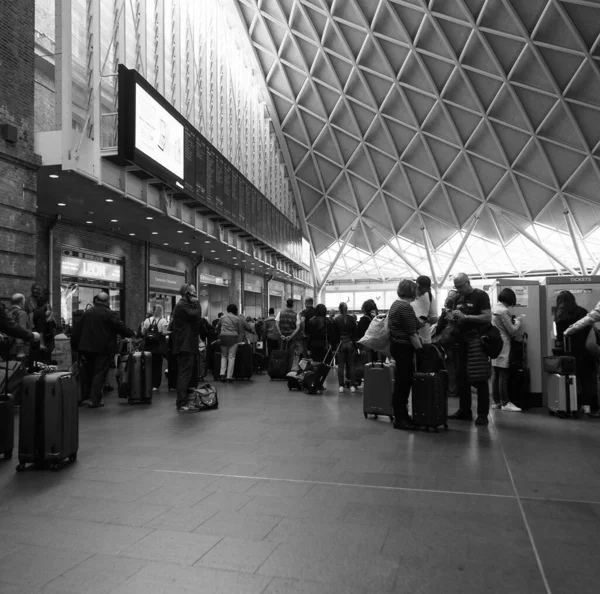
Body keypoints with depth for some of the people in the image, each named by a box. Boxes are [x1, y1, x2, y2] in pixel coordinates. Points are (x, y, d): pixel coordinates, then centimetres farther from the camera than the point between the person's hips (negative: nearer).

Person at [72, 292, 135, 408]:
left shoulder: (87, 312, 8)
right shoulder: (109, 314, -9)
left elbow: (77, 330, 10)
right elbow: (120, 327, -12)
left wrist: (79, 344, 17)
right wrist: (131, 333, 3)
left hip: (86, 348, 5)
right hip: (103, 349, -5)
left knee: (88, 372, 17)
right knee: (99, 373, -1)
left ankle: (85, 397, 24)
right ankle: (94, 400, -4)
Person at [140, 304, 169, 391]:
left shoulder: (147, 321, 2)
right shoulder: (163, 321, -8)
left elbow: (143, 333, 2)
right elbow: (164, 333, -14)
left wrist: (142, 326, 19)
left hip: (148, 346, 3)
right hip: (159, 346, -3)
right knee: (157, 365, 5)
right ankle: (155, 385, 3)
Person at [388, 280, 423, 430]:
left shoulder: (395, 304, 14)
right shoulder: (406, 307, -16)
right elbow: (412, 334, -19)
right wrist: (421, 350, -15)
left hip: (395, 344, 10)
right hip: (404, 348, -10)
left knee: (403, 382, 14)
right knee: (402, 383, -5)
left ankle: (402, 414, 21)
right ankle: (399, 419, 0)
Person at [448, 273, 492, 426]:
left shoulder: (480, 295, -5)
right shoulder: (458, 298, 16)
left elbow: (488, 317, -14)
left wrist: (465, 316, -18)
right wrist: (452, 318, 3)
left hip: (476, 340, -7)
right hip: (461, 340, 7)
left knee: (480, 379, -5)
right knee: (461, 378, 8)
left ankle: (483, 414, 1)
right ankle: (464, 411, 18)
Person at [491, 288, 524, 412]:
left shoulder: (494, 308, 10)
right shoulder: (504, 311, -15)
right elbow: (512, 331, -11)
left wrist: (512, 321, 11)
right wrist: (518, 321, 4)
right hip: (503, 345, -8)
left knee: (495, 374, 10)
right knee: (503, 374, -5)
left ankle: (496, 401, 16)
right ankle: (505, 403, -1)